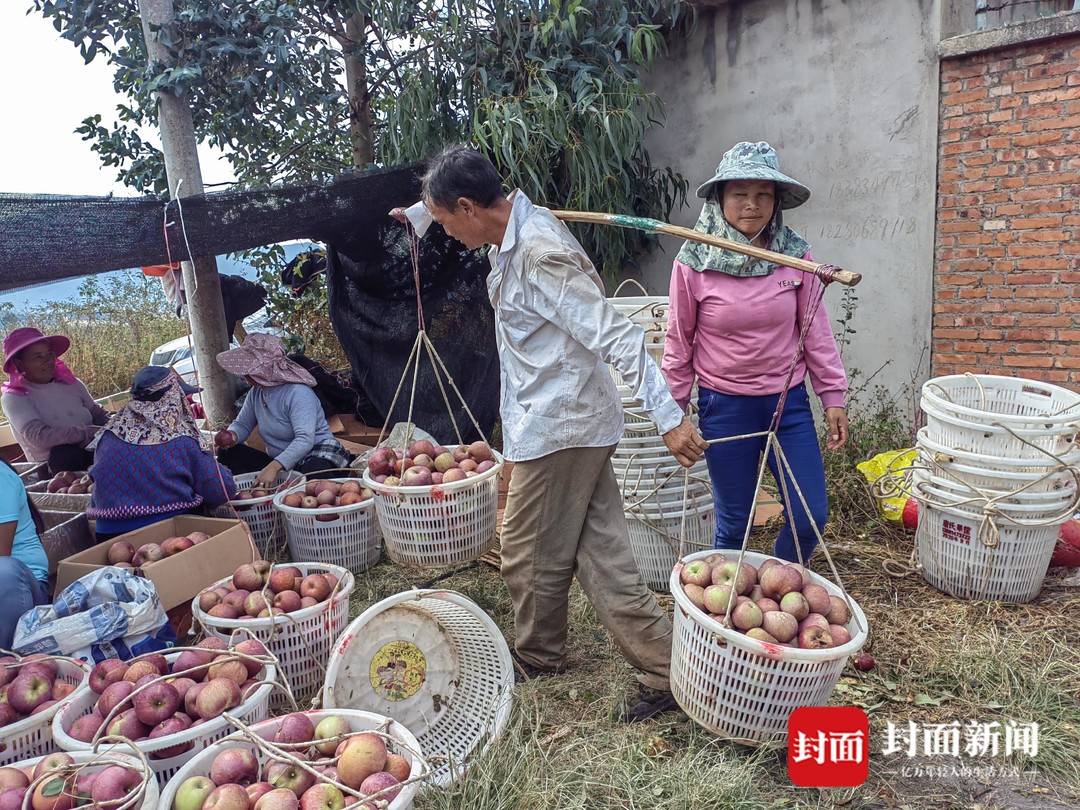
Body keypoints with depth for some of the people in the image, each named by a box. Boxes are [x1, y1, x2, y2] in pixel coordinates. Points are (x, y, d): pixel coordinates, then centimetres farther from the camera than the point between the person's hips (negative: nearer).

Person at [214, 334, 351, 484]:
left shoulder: (298, 393, -21)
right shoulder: (256, 392, 5)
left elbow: (305, 440, -32)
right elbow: (242, 424, 16)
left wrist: (274, 467, -43)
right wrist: (232, 436, -11)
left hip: (316, 456, -8)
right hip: (279, 462, 8)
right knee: (228, 453, -7)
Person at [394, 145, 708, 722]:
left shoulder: (539, 256, -22)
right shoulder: (518, 226, 9)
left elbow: (617, 337, -26)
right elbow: (453, 206, 34)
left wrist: (669, 418, -28)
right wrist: (417, 212, 48)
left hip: (558, 429, -10)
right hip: (573, 423, 10)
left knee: (530, 556, 10)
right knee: (601, 556, 11)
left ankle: (538, 657, 34)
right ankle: (666, 669, 18)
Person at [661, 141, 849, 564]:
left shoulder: (795, 255, -5)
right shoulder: (693, 264, -10)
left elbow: (815, 331, 3)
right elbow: (679, 342, -2)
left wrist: (833, 396, 3)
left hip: (789, 402, 3)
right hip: (724, 406, -2)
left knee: (812, 517, 7)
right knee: (734, 523, 10)